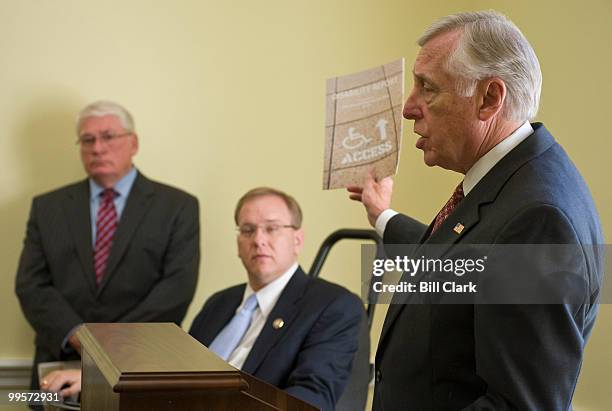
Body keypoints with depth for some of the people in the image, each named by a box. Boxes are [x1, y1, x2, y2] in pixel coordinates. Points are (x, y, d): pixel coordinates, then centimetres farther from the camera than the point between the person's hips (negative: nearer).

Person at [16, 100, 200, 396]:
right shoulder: (47, 207, 13)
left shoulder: (178, 207, 5)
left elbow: (177, 286, -4)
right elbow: (31, 285, 5)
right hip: (62, 365, 2)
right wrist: (77, 336, -11)